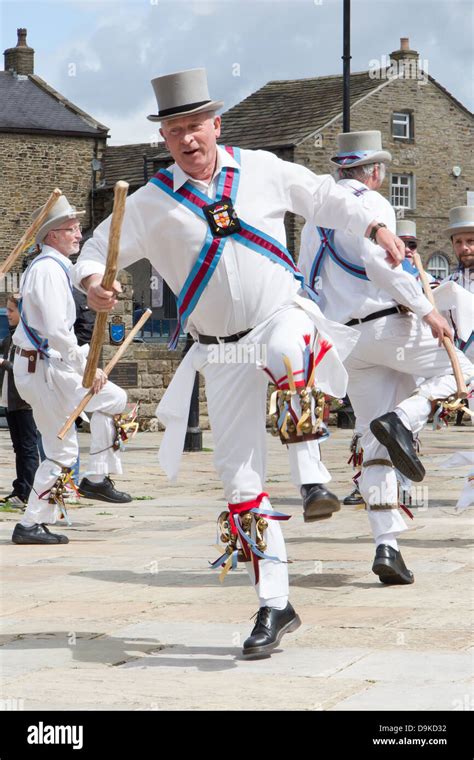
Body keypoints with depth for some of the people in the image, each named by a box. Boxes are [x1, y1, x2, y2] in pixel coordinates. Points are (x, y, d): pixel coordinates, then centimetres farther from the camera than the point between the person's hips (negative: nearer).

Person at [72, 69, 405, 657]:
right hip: (223, 353, 1)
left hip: (283, 315, -1)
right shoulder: (152, 202, -2)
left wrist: (375, 229, 6)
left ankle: (311, 479, -29)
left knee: (288, 357, -41)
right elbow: (98, 249, 2)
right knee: (239, 475, 0)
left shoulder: (261, 169, 2)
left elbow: (323, 197, 16)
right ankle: (274, 605, 8)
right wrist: (91, 283, -20)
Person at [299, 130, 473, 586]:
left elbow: (305, 281, 20)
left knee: (375, 446, 5)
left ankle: (385, 547, -6)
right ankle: (403, 419, -16)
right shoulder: (371, 203, -3)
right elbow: (379, 260, -18)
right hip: (387, 322, -7)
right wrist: (426, 310, -16)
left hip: (345, 339, 7)